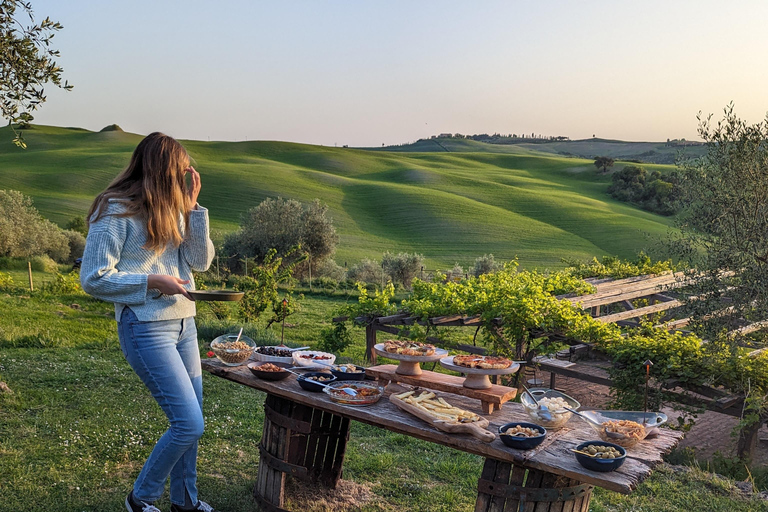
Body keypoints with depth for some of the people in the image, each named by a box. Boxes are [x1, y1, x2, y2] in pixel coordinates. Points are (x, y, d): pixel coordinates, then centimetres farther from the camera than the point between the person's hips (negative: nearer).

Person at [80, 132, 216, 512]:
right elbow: (93, 279, -13)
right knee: (189, 424, -9)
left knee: (189, 420, 13)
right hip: (146, 328, -7)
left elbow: (201, 261, 3)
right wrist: (152, 282, -19)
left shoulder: (170, 209, 10)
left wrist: (192, 207, -3)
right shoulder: (116, 211, -12)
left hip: (183, 324, 8)